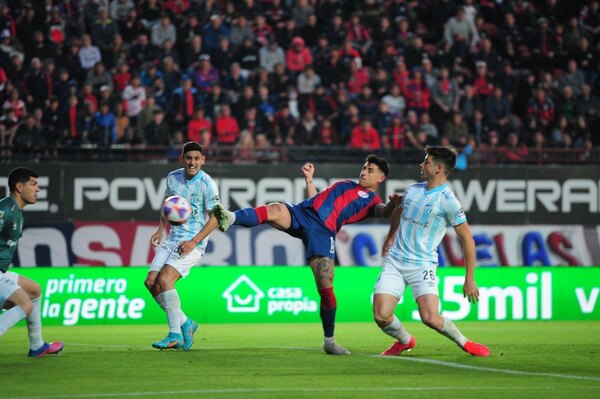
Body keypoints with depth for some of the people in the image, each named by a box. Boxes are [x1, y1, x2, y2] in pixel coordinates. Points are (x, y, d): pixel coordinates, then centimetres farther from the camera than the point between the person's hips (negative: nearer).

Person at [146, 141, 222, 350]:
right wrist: (161, 229, 13)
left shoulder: (207, 184, -13)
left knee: (164, 279, -23)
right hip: (172, 238, 7)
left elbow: (214, 218, -12)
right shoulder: (173, 177, 6)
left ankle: (175, 335, -18)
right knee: (151, 282, -5)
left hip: (193, 243, -7)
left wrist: (194, 241, -18)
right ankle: (185, 323, 6)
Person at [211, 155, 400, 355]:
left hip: (323, 232, -4)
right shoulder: (344, 184, 33)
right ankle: (230, 218, -51)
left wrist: (392, 204, -30)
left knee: (326, 288, -9)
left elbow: (383, 212, -9)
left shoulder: (372, 201, 14)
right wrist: (309, 179, 24)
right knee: (275, 210, -29)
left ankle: (329, 340, 8)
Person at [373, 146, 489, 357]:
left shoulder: (447, 200, -11)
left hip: (422, 266, -5)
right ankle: (405, 341, 23)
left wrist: (469, 279, -10)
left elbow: (467, 240, -9)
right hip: (394, 261, 5)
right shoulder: (412, 190, 7)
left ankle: (463, 342, 9)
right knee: (381, 315, -10)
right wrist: (390, 239, 32)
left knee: (430, 317, -20)